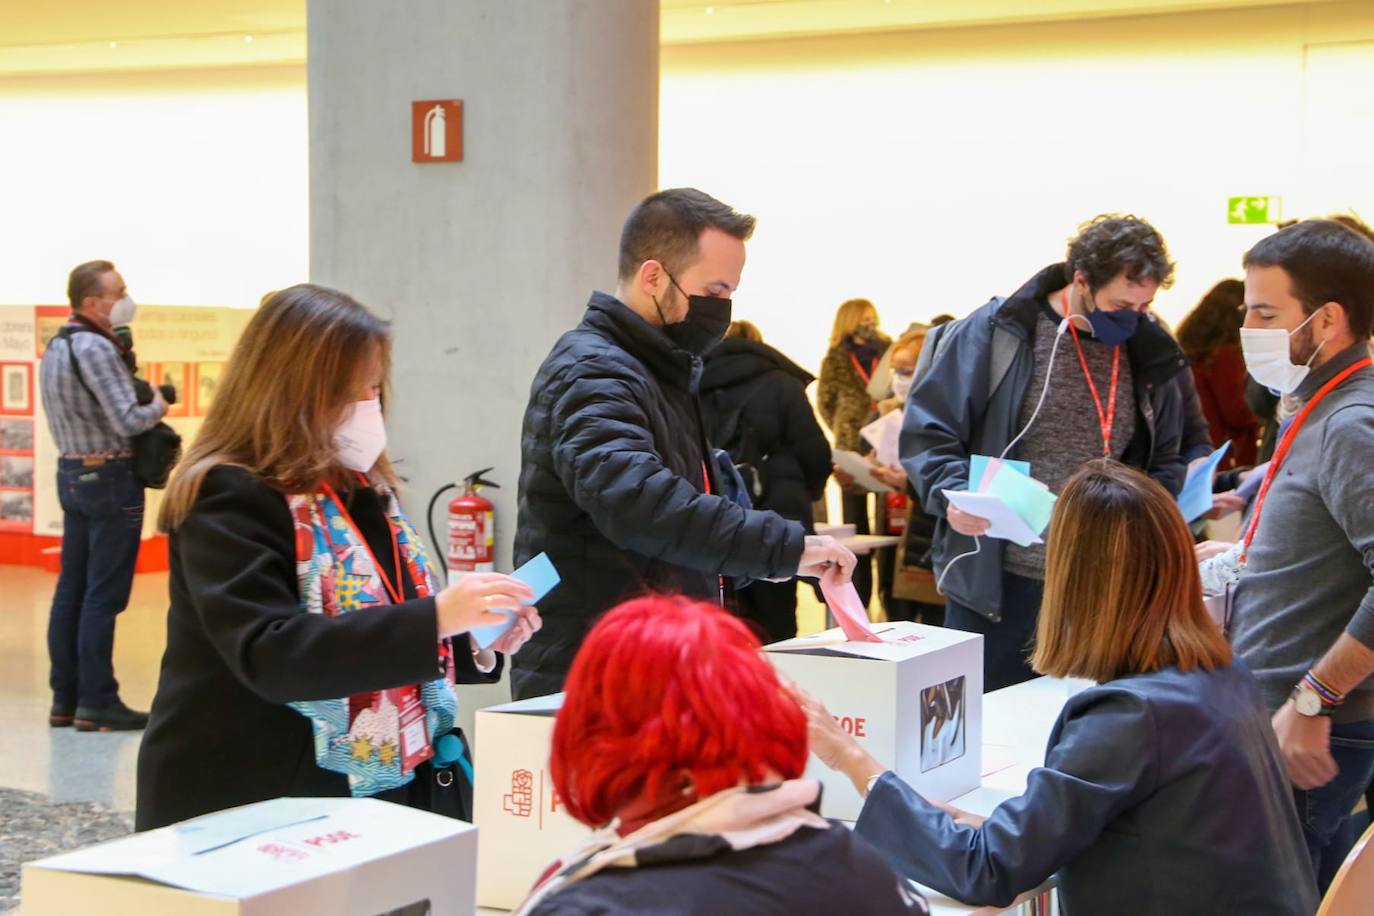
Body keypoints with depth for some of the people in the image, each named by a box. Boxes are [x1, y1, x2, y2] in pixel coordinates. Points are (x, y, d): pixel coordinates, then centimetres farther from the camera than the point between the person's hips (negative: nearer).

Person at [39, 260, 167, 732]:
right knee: (104, 595, -6)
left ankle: (65, 698, 13)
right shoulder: (96, 348, -18)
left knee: (71, 588, 10)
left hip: (72, 474, 9)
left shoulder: (56, 347, 12)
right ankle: (96, 703, -4)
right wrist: (157, 406, -4)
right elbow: (127, 421, -22)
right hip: (109, 478, -9)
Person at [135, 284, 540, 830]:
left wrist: (476, 644, 0)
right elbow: (269, 655, -27)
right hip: (261, 809, -7)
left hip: (384, 796, 8)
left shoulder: (365, 492, 12)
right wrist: (434, 618, -32)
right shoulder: (229, 501, -14)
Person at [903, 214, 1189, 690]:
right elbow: (927, 431, -4)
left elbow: (1165, 463, 18)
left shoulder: (1148, 354, 8)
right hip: (996, 584, -4)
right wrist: (953, 494, -22)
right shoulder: (993, 332, -6)